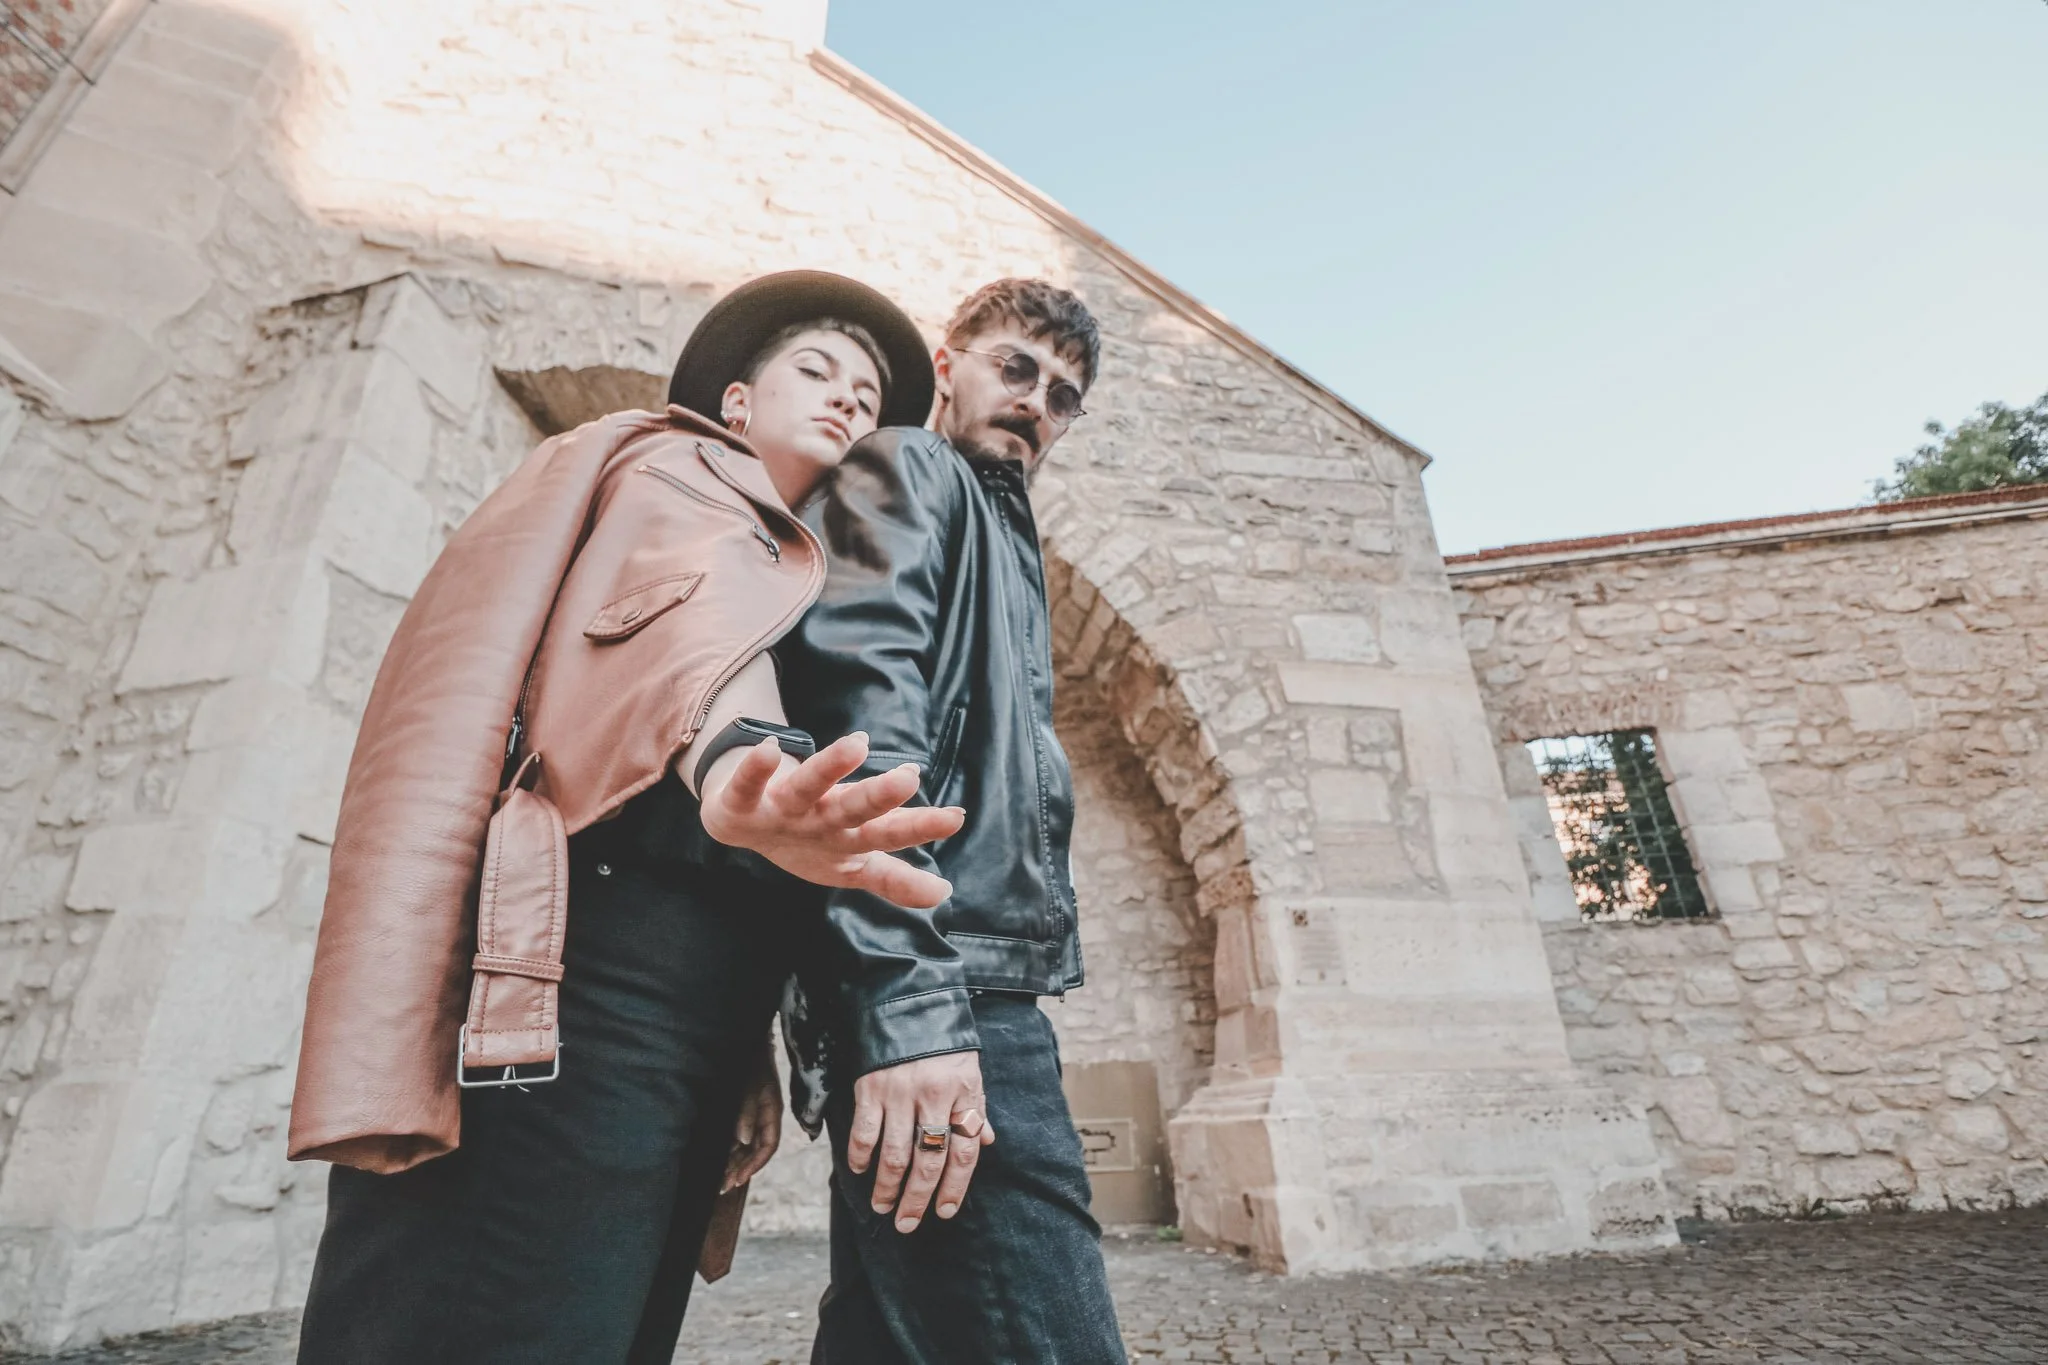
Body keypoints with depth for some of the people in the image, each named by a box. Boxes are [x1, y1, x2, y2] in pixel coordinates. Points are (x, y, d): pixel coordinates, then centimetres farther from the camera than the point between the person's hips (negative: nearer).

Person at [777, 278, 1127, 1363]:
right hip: (943, 996, -10)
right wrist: (908, 1006, -24)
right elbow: (859, 710, -16)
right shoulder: (905, 471, 2)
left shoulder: (1005, 539, 28)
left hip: (970, 998, 10)